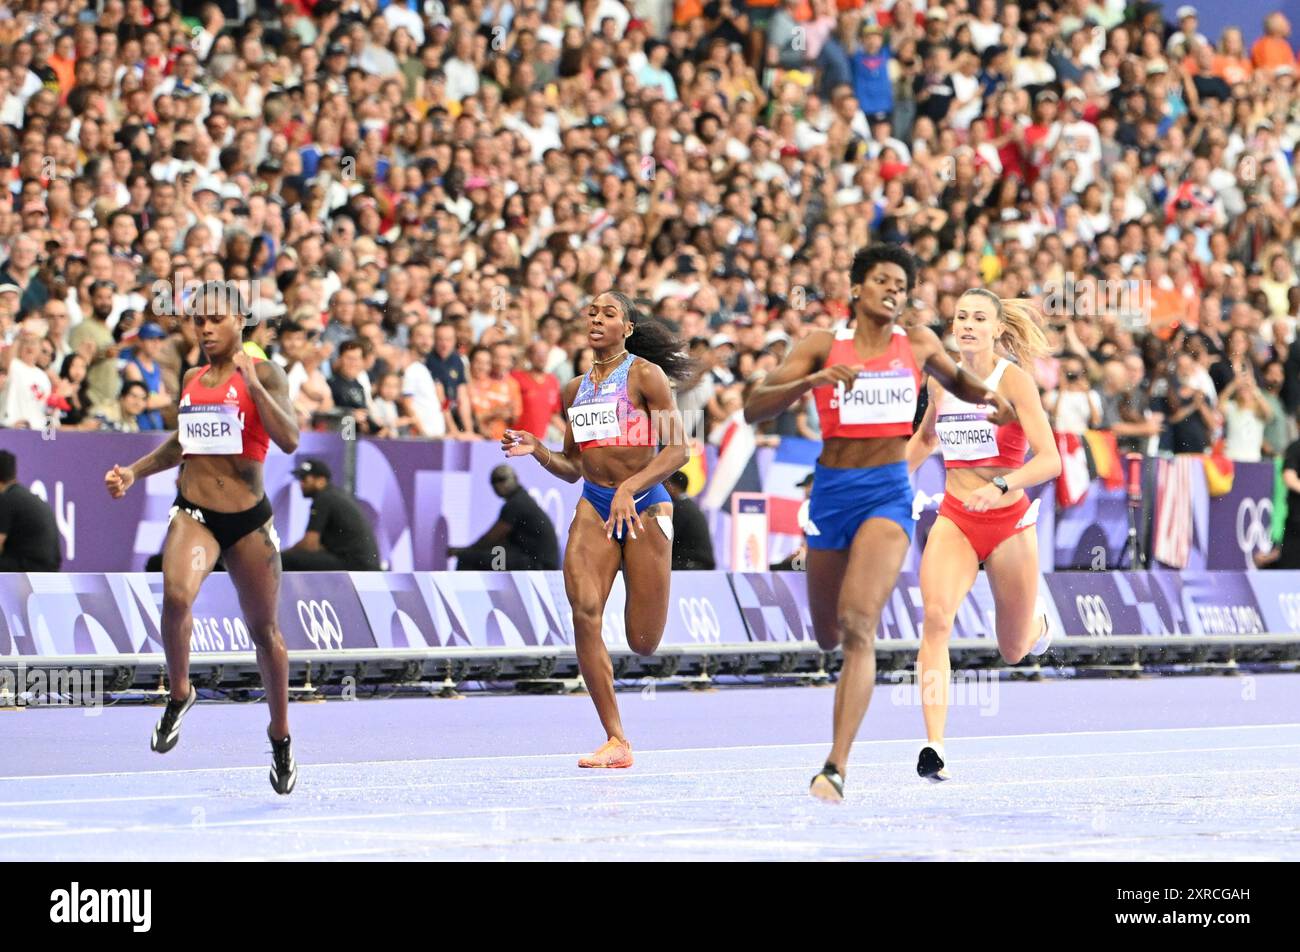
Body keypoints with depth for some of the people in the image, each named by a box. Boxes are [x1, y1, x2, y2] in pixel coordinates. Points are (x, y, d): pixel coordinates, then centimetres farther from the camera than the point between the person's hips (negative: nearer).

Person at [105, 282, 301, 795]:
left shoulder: (264, 374, -6)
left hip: (249, 520, -2)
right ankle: (179, 693, -6)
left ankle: (280, 736, 30)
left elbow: (289, 440, -21)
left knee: (263, 630, 11)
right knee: (176, 594, -29)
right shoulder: (192, 379, 8)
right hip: (194, 514, 2)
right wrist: (134, 471, 16)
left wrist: (251, 383, -26)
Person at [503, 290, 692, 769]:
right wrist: (538, 452, 1)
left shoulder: (645, 375, -3)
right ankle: (616, 741, -14)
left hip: (644, 506, -4)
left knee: (643, 643, -5)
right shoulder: (575, 389, 14)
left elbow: (677, 449, -10)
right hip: (594, 506, 4)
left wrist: (630, 487, -23)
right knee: (584, 611, -19)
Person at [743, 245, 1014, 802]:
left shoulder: (918, 343, 5)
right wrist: (812, 380, -23)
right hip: (832, 489, 2)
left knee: (859, 624, -21)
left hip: (888, 490, -1)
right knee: (828, 636, 15)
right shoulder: (822, 346, -1)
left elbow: (954, 378, 28)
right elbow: (754, 409, -9)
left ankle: (837, 767, -27)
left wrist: (986, 396, 7)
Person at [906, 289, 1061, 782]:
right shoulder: (941, 381, 3)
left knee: (1013, 652, 11)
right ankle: (934, 747, -32)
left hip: (1009, 521, -2)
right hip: (954, 519, 2)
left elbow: (1050, 460, -19)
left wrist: (1000, 487, -33)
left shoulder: (1013, 379, -11)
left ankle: (1036, 624, 51)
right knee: (936, 617, -26)